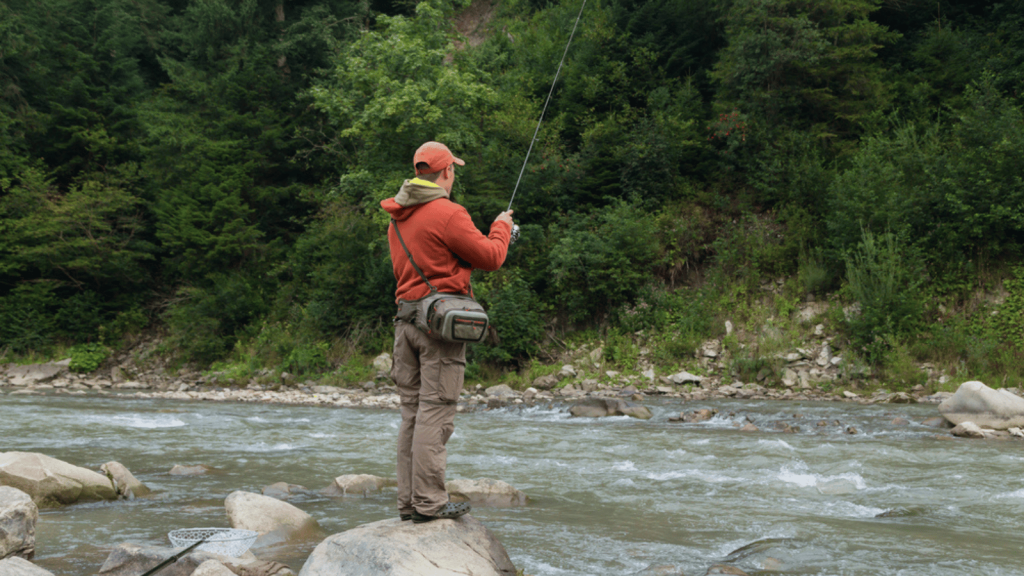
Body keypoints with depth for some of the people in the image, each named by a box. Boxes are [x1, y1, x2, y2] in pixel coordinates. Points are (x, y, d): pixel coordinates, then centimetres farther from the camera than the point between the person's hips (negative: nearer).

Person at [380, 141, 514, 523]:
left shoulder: (398, 217, 15)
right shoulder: (447, 213, -11)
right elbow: (491, 258, -6)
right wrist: (502, 227, 14)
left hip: (406, 318, 8)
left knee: (412, 412, 10)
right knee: (435, 412, -6)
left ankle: (409, 501, 13)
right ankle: (429, 502, -5)